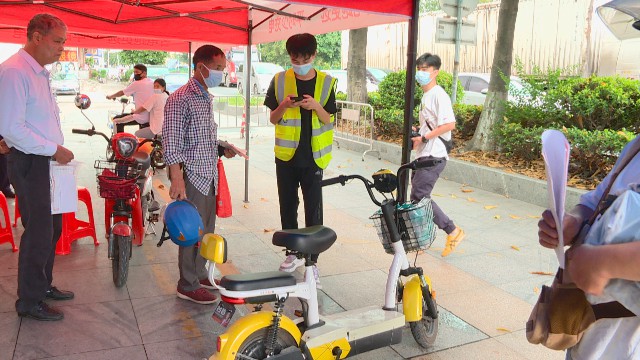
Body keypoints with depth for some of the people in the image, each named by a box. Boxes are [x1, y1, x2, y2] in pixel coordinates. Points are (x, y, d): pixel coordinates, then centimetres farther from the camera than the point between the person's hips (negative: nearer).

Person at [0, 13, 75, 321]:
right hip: (30, 164, -9)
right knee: (38, 233, -2)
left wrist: (59, 151, 10)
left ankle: (43, 286, 34)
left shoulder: (41, 72, 13)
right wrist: (54, 150, -18)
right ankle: (29, 302, 15)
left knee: (52, 228, 17)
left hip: (49, 161, 9)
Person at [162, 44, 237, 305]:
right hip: (192, 176, -9)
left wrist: (222, 149, 11)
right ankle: (188, 285, 12)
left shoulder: (207, 98, 14)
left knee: (207, 228, 16)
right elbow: (171, 141, -18)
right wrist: (177, 179, -22)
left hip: (209, 175, 9)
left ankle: (199, 273, 32)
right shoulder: (180, 98, -13)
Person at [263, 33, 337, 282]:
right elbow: (273, 119, 4)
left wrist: (316, 106, -20)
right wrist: (284, 105, -17)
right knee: (288, 206, 11)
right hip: (286, 155, 2)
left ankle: (312, 260, 11)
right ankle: (293, 253, 27)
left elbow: (328, 121, 0)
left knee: (313, 209, 0)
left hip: (313, 156, -2)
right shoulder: (280, 81, 2)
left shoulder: (326, 83, 0)